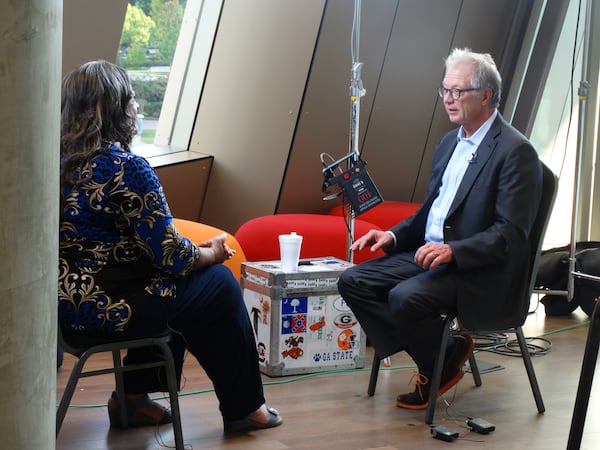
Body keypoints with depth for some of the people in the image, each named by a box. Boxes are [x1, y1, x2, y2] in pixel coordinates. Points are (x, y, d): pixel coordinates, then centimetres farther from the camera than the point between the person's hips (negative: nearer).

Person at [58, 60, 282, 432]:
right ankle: (243, 408, 23)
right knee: (221, 284, 11)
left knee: (173, 287, 28)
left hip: (65, 304, 8)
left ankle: (133, 397, 28)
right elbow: (172, 257, -17)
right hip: (107, 309, -8)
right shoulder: (127, 168, -19)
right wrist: (213, 253, 4)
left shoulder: (60, 161, 5)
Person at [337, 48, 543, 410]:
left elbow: (511, 233, -18)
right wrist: (393, 236, 4)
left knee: (405, 297, -31)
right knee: (353, 281, -6)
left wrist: (453, 251, -29)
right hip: (428, 254, 9)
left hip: (481, 273, -9)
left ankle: (445, 361, -2)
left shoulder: (516, 151, -12)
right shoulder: (450, 143, 15)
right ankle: (423, 351, -1)